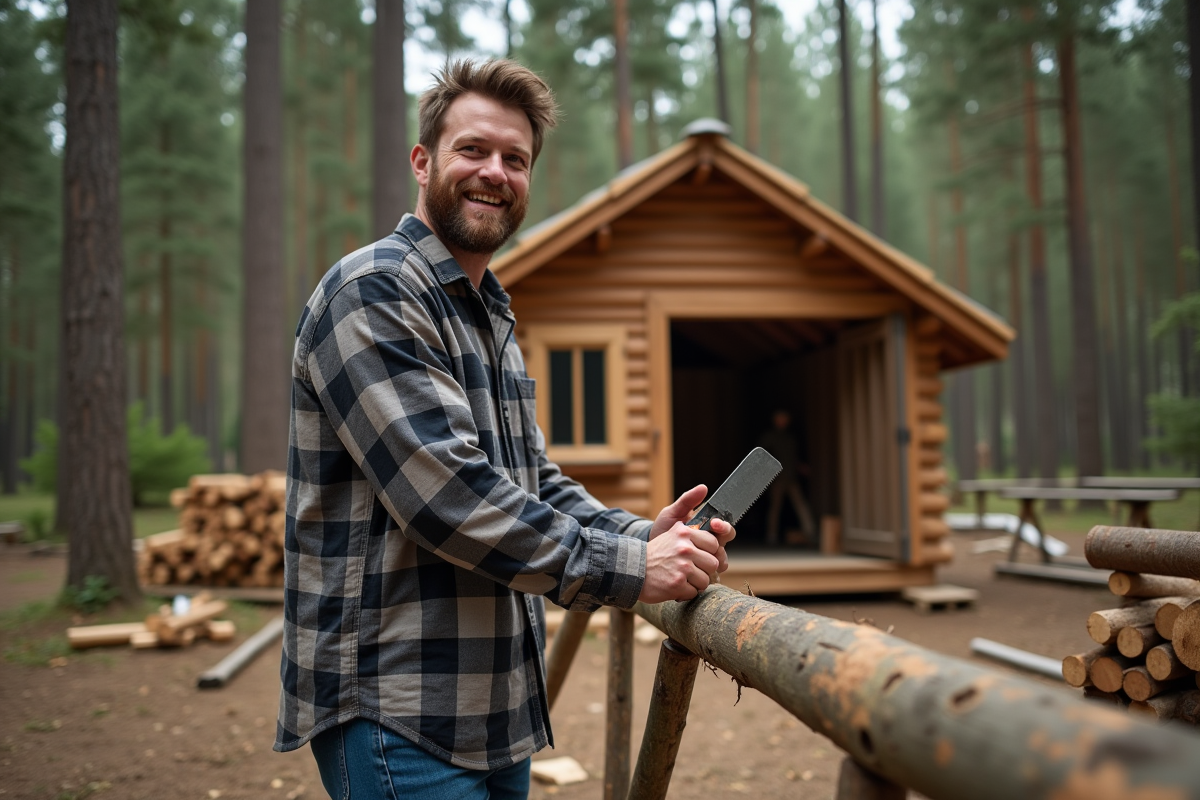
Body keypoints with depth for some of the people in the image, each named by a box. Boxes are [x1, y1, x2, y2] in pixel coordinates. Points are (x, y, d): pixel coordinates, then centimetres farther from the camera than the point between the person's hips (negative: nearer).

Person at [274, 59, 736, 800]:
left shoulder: (494, 319, 17)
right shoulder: (373, 292, -13)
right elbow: (449, 495, -23)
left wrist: (641, 535, -3)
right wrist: (627, 568, -19)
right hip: (401, 715, -9)